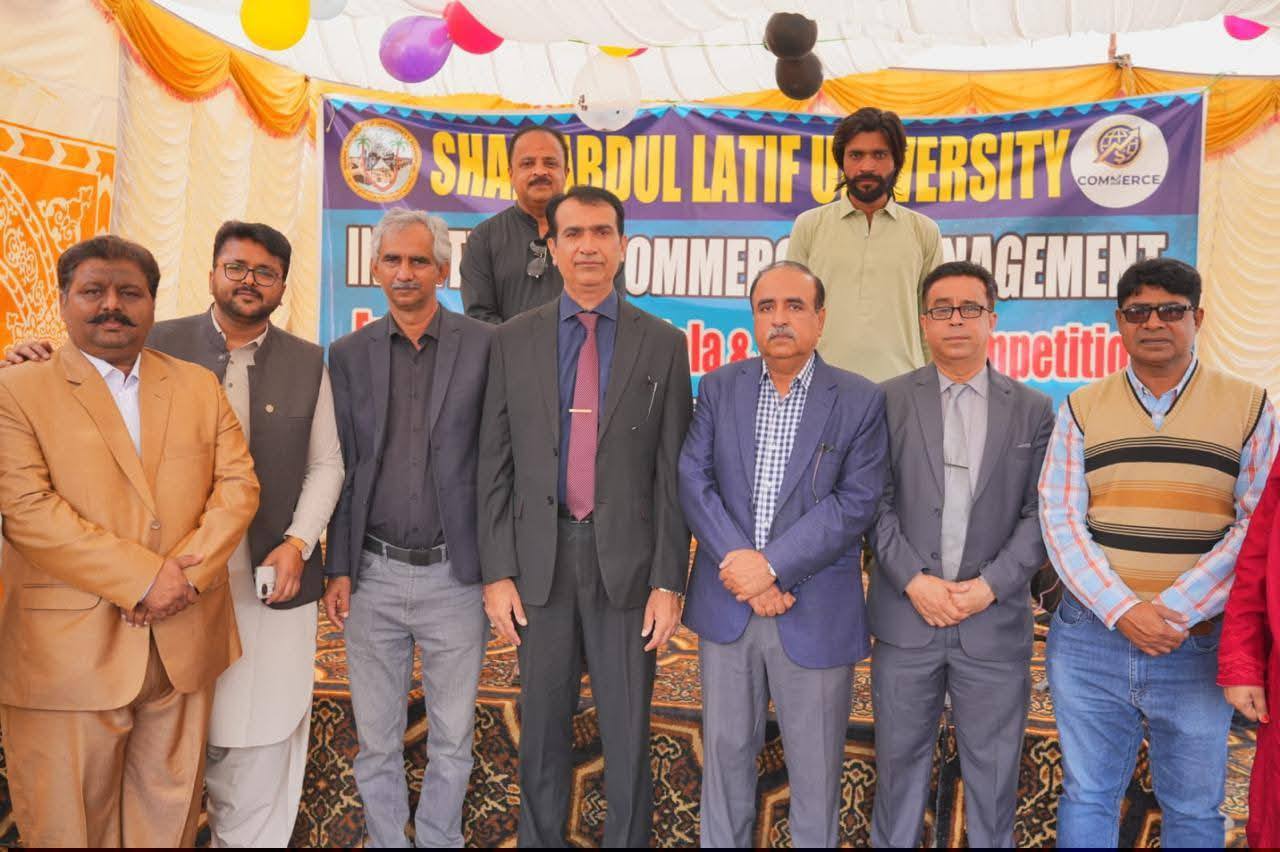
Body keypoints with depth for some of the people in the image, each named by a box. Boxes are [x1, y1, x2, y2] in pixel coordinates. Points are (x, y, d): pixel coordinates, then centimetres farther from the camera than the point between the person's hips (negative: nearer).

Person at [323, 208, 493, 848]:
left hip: (456, 575, -2)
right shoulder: (349, 355, 5)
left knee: (452, 740, 13)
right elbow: (341, 467, 5)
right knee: (376, 741, 14)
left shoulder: (484, 346, -3)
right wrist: (338, 569, 2)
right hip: (374, 575, 2)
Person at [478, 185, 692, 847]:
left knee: (627, 733, 9)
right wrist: (497, 572, -2)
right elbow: (495, 466, 3)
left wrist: (668, 581, -5)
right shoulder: (514, 341, 4)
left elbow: (672, 475, -1)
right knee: (542, 729, 14)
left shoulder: (663, 345, 1)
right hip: (540, 561, 1)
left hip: (627, 562, -1)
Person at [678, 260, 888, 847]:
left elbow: (856, 501, -10)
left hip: (816, 613, -2)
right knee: (726, 752, 15)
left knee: (816, 768, 10)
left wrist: (773, 566, -17)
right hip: (726, 605, 2)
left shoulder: (860, 401, -2)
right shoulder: (719, 388, 5)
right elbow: (693, 481, -3)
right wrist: (740, 567, -14)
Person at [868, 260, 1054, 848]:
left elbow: (1040, 514, 1)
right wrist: (914, 580, -12)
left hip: (996, 621, 1)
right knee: (900, 761, 12)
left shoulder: (1034, 411, 5)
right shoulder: (889, 401, 2)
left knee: (993, 772, 11)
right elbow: (875, 504, -2)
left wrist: (990, 585, -10)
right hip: (904, 617, 0)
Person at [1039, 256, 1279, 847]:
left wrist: (1175, 611, -14)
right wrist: (1122, 611, -14)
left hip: (1198, 645, 0)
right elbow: (1060, 520, -2)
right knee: (1087, 798, 12)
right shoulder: (1080, 409, 4)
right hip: (1090, 640, 1)